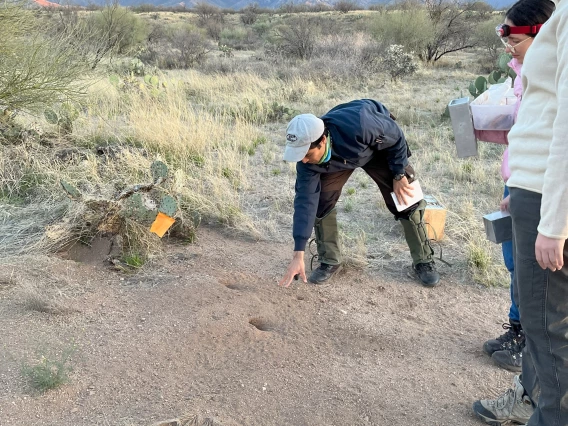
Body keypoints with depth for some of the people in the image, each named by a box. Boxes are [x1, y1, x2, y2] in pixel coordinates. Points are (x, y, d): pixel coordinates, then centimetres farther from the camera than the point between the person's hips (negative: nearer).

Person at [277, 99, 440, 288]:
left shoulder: (357, 126, -47)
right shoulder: (306, 158, -33)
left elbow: (396, 136, -27)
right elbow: (305, 200, -30)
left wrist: (399, 175, -18)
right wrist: (298, 254, -30)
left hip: (380, 145, -2)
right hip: (338, 156, 3)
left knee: (406, 199, -7)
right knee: (319, 203, -11)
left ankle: (423, 261, 11)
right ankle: (329, 261, 9)